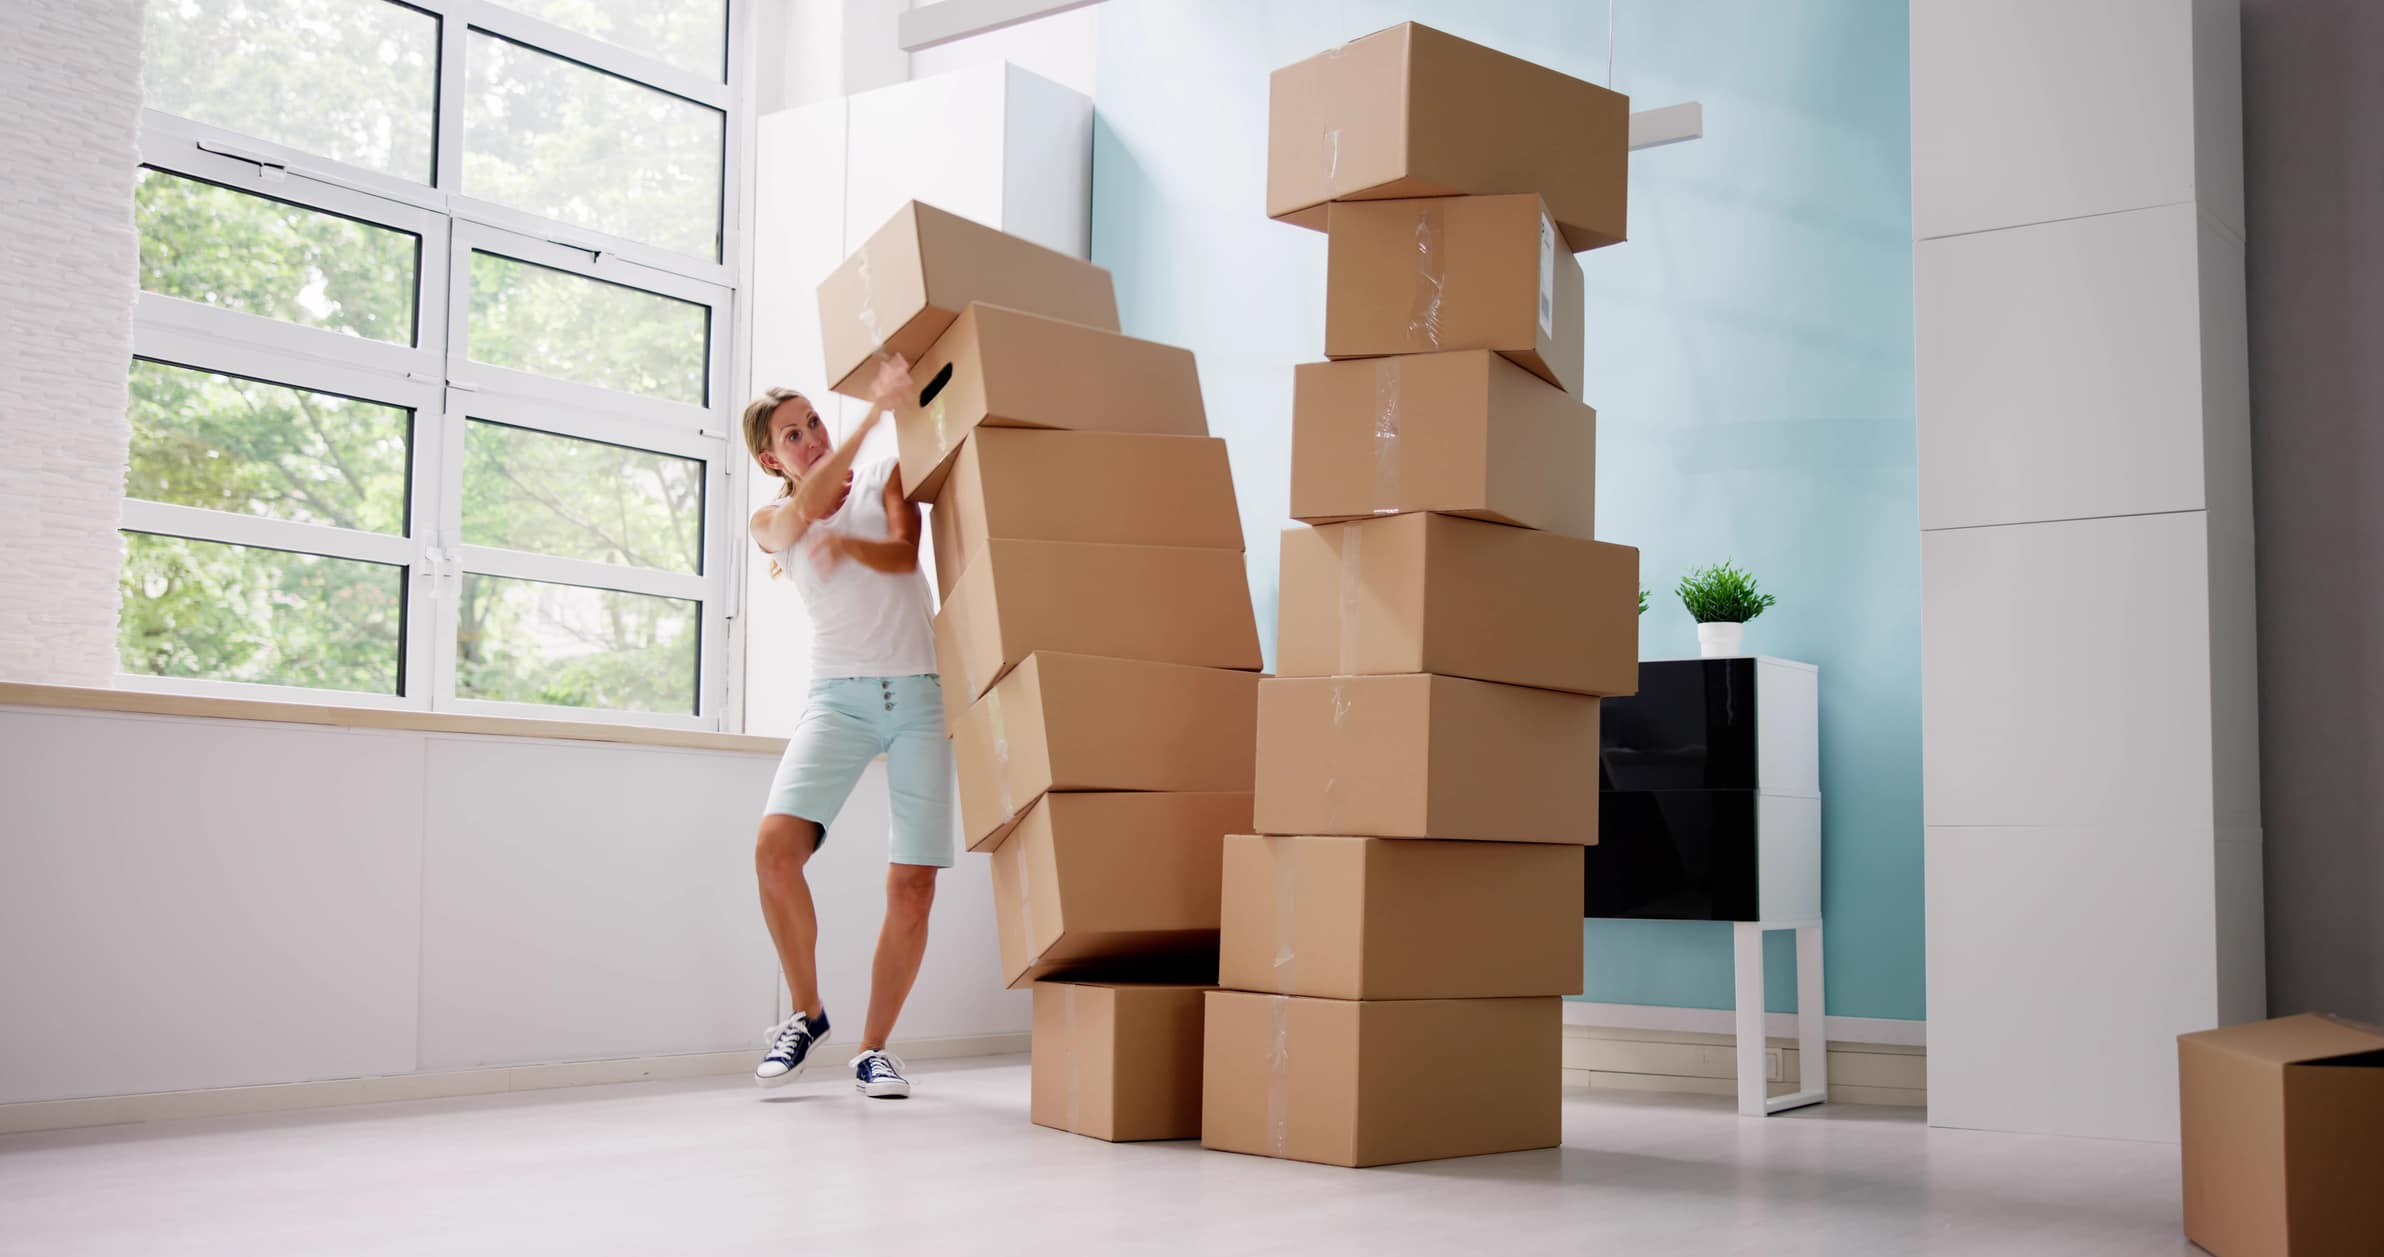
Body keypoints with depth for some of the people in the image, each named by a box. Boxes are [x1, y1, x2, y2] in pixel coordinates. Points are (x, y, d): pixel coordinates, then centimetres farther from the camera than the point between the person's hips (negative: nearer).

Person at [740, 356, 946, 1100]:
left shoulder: (885, 476, 12)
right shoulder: (769, 522, 12)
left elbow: (904, 552, -7)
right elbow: (806, 507, -12)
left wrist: (849, 543, -29)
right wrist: (873, 412, -23)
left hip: (920, 691, 0)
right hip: (839, 694, 0)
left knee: (912, 885, -7)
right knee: (775, 846, -22)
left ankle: (873, 1050, 8)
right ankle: (806, 1015, 0)